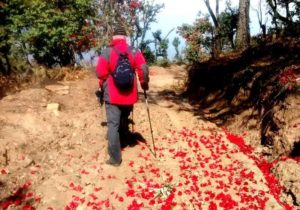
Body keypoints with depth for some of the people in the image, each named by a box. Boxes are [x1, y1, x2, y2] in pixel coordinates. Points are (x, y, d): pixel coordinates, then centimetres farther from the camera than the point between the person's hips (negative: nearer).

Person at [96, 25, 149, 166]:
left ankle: (115, 158, 0)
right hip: (129, 95, 3)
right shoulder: (134, 52, -2)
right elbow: (143, 70, -7)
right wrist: (144, 85, 10)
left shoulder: (106, 52, -8)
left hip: (112, 95, -3)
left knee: (113, 125, 0)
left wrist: (103, 88, 11)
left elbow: (100, 74, -7)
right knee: (124, 119, 27)